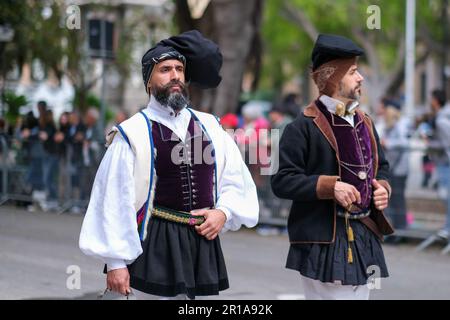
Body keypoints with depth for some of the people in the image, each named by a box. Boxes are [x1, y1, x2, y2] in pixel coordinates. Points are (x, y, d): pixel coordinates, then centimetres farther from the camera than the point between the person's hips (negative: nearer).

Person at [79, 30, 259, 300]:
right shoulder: (132, 133, -5)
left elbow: (237, 180, 16)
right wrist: (115, 262, -8)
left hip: (204, 242, 5)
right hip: (156, 247, -5)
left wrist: (224, 212, -4)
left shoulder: (209, 126, 9)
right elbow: (114, 200, -7)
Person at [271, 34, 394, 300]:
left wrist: (382, 187, 2)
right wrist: (330, 186, -23)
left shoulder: (364, 123, 13)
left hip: (363, 238, 7)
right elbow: (282, 182, -14)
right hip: (324, 242, -7)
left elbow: (381, 167, 25)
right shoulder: (304, 127, -10)